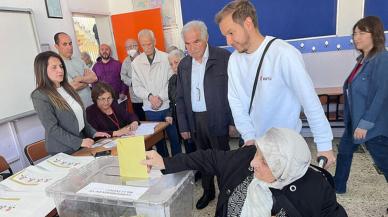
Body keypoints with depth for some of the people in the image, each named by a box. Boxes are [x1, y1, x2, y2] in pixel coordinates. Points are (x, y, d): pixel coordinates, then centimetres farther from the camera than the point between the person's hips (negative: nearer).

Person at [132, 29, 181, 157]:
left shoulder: (166, 58, -5)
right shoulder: (136, 62, 2)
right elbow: (137, 87, 1)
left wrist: (161, 97, -14)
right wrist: (150, 96, -14)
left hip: (168, 105, -1)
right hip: (150, 108, 2)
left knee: (174, 137, 8)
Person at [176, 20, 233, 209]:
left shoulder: (224, 58, -10)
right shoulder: (183, 64, 5)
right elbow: (180, 98, 9)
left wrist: (233, 120, -10)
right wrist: (183, 126, 7)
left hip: (217, 119, -4)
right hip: (194, 121, 5)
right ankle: (208, 191, 38)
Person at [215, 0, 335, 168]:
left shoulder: (284, 54, -22)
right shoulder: (234, 60, -4)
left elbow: (310, 101, -19)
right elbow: (236, 102, -2)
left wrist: (324, 145, -16)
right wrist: (249, 137, -9)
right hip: (254, 142, 5)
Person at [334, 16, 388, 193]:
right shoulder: (363, 59, 8)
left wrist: (365, 124, -23)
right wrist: (355, 121, 16)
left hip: (373, 124, -9)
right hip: (355, 120, 9)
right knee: (344, 151, 19)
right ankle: (338, 186, 37)